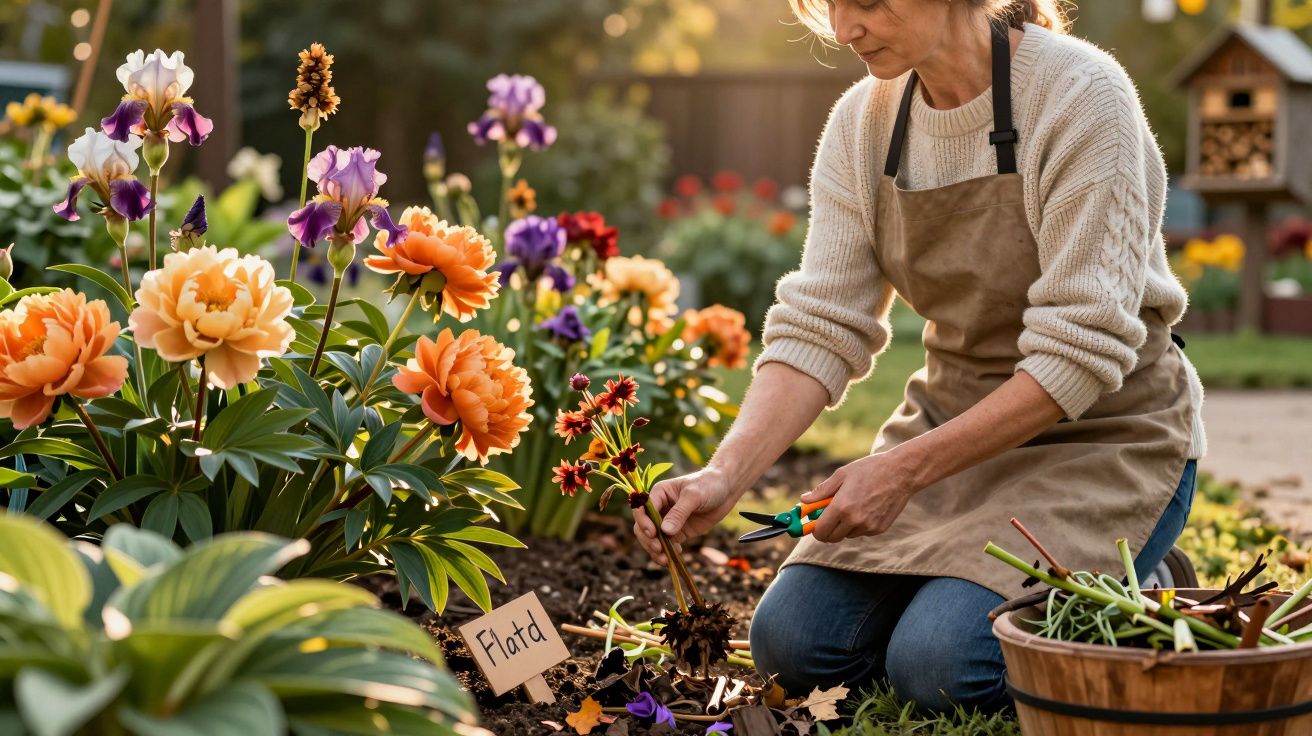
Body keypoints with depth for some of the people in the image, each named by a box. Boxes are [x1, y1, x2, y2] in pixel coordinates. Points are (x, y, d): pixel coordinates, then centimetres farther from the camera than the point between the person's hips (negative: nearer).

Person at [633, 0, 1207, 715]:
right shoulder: (862, 120, -3)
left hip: (1101, 435, -5)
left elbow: (1081, 353, -23)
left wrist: (908, 467, -27)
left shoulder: (1081, 96, -20)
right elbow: (818, 327, -8)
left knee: (937, 662, -23)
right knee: (791, 641, -8)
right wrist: (726, 474, -23)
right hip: (954, 418, 6)